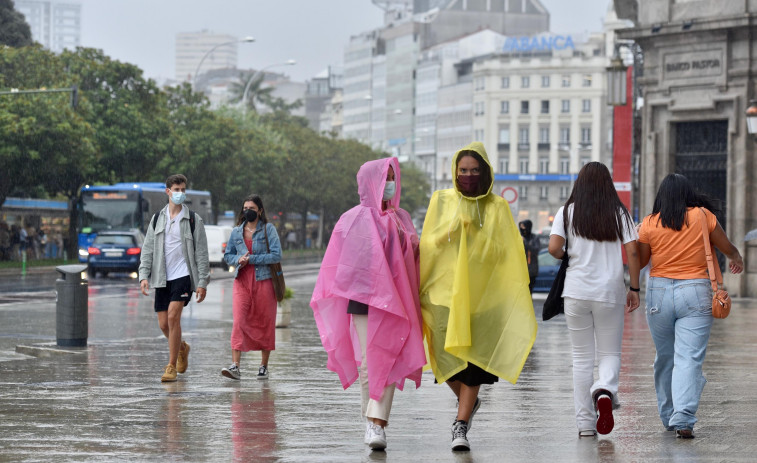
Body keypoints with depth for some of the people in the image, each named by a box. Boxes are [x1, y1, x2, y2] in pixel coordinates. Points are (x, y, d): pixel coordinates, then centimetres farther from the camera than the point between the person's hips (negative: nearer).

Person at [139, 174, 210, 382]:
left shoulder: (193, 220, 2)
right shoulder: (157, 219, 11)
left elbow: (201, 253, 1)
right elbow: (147, 249, 11)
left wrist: (202, 282, -4)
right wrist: (144, 275, -1)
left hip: (183, 275, -4)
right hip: (162, 278, 4)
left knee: (173, 316, -19)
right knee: (163, 324, 4)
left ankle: (171, 366, -13)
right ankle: (182, 348, 34)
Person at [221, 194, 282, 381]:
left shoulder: (268, 229, 0)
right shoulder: (236, 232, 11)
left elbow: (276, 255, -8)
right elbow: (228, 255, 19)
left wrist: (251, 259, -13)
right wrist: (238, 259, -3)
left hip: (264, 280, -2)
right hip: (242, 281, 2)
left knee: (265, 323, 4)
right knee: (239, 321, -12)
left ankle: (264, 366, 15)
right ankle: (235, 366, -18)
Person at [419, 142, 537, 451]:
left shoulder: (496, 206, 4)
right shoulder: (441, 201, 7)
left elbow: (507, 252, 0)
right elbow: (428, 245, 5)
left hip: (483, 294, -1)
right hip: (445, 289, 1)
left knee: (473, 359, -7)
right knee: (447, 357, -1)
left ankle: (460, 426, 0)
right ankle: (468, 402, 30)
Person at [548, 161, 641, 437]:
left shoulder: (567, 212, 1)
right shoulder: (620, 213, 2)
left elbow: (554, 248, -10)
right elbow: (632, 252, -4)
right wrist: (634, 288, 3)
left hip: (577, 291, 0)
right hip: (610, 291, 0)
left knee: (582, 357, 8)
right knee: (610, 353, 10)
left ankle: (585, 423, 6)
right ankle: (605, 391, -23)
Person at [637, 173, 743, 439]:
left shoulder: (649, 224, -1)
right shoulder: (702, 216, -2)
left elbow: (640, 260, 8)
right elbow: (725, 246, 11)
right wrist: (736, 258, 32)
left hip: (659, 291, 2)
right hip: (695, 292, -2)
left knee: (664, 357, 16)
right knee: (689, 359, -7)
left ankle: (668, 417, 25)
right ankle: (683, 419, -19)